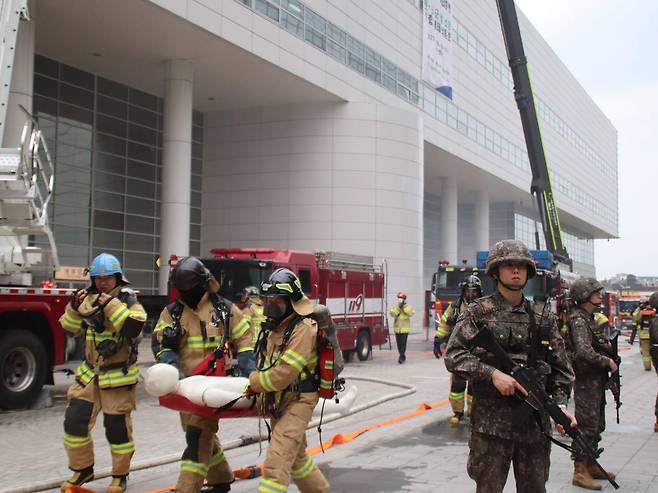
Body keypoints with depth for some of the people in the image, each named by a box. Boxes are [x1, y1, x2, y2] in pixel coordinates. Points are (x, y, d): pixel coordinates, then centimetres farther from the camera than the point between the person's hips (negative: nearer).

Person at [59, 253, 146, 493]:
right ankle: (82, 469, 24)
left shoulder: (129, 302, -8)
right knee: (75, 420, 5)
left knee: (117, 426, 2)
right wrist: (74, 307, -8)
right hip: (90, 373, 5)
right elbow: (71, 328, 9)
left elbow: (133, 328, -25)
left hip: (118, 376, -5)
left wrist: (112, 306, -29)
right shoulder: (89, 299, 6)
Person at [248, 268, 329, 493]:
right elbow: (266, 361, 19)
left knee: (276, 462, -14)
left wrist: (252, 382, -12)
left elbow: (283, 375, -25)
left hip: (297, 401, -10)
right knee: (296, 456, 24)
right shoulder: (276, 326, 8)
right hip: (277, 401, 10)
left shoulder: (303, 329, -21)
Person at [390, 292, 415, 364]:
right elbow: (392, 314, -10)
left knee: (403, 343, -10)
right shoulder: (395, 307, 8)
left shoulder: (408, 307, 0)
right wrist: (398, 307, -18)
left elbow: (411, 313, -19)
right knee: (399, 344, 8)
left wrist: (404, 307, -20)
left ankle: (401, 357, -10)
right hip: (397, 328, 3)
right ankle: (402, 356, 23)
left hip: (405, 329, -3)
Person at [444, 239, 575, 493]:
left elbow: (561, 367, 10)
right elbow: (453, 356, -7)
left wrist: (560, 403, -5)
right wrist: (492, 373, -18)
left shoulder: (543, 317, 9)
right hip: (491, 422, -3)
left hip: (536, 421, 4)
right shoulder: (478, 312, -1)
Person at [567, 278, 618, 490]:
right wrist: (608, 361, -14)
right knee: (587, 425, -6)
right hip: (586, 379, -10)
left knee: (597, 425, 16)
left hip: (596, 379, 10)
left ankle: (590, 466, 26)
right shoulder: (578, 320, -16)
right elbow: (585, 353, -26)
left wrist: (610, 360, 9)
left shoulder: (591, 318, 15)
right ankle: (579, 472, 0)